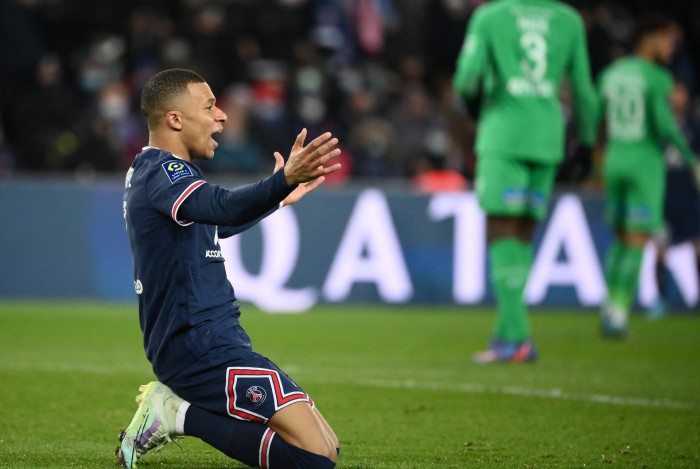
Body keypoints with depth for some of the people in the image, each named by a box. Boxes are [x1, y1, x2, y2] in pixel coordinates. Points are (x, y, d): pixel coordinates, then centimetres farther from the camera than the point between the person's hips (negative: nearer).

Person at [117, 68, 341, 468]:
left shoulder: (150, 171, 18)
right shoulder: (162, 170, -13)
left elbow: (218, 224, 37)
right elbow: (223, 207, -35)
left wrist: (279, 198, 43)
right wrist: (283, 181, -50)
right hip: (201, 344, -11)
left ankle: (178, 406, 9)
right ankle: (182, 415, -9)